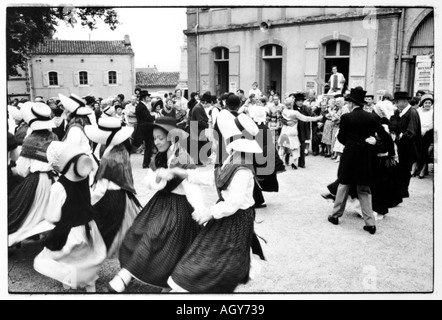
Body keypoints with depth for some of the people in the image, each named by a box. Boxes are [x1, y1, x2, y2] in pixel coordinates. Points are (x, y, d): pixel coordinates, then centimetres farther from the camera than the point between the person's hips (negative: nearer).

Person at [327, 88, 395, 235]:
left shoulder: (346, 117, -9)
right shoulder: (371, 117, -2)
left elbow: (341, 138, -1)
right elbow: (385, 136, -1)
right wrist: (392, 153, 9)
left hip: (350, 155, -3)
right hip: (367, 157, 3)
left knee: (344, 185, 13)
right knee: (364, 190, 12)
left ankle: (336, 215, 23)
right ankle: (370, 223, 9)